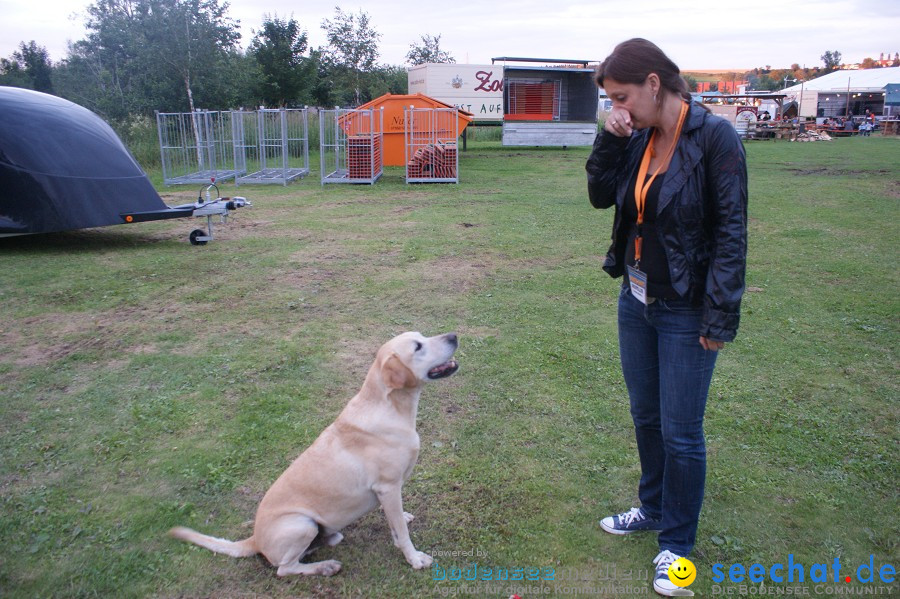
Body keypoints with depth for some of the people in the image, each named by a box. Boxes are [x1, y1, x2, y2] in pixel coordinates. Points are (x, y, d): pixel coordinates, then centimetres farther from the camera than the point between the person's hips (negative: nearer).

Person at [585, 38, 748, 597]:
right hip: (637, 300, 7)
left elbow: (731, 231, -16)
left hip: (686, 312, -7)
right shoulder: (638, 138, 3)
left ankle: (677, 543, 26)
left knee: (681, 431, 5)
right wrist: (608, 141, -4)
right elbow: (600, 196, 11)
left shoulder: (714, 136, -16)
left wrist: (721, 316, -16)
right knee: (646, 416, 20)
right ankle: (653, 508, 42)